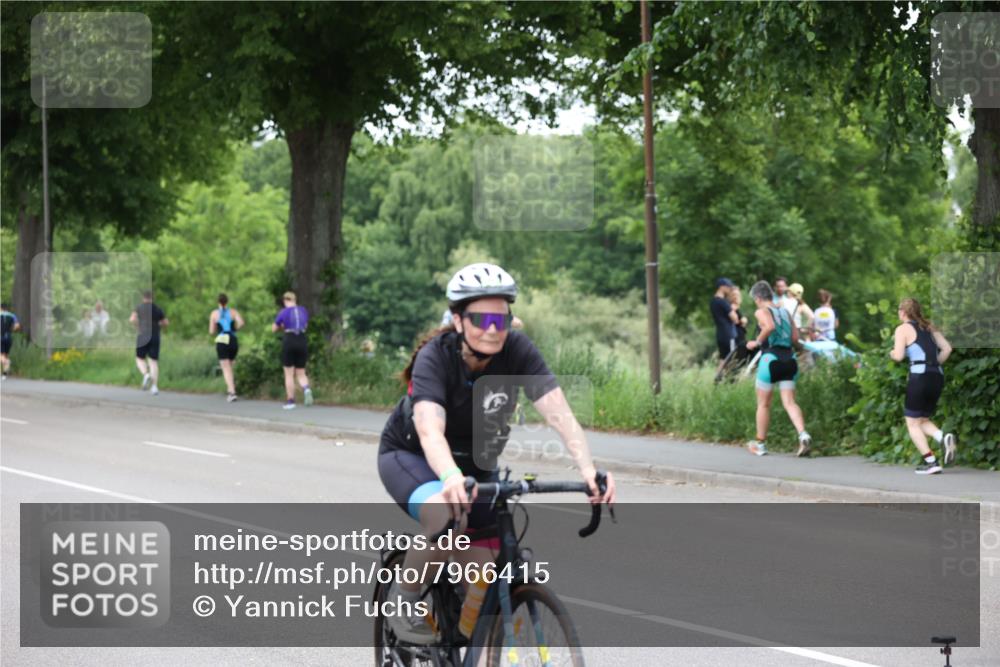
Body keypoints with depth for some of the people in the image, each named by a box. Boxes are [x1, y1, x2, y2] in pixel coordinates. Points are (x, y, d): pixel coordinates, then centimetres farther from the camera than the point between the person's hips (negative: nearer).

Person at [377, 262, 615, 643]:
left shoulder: (517, 351, -22)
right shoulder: (435, 357, -30)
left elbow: (559, 413, -32)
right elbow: (430, 429, -45)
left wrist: (588, 469, -50)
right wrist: (451, 477, -65)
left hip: (476, 464, 4)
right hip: (409, 456, -4)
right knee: (447, 515, -37)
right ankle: (404, 598, -11)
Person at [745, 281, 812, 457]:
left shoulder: (761, 312, -2)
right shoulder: (785, 312, 17)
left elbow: (770, 327, -23)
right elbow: (795, 337, 13)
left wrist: (757, 342, -10)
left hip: (771, 358, -5)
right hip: (789, 358, 5)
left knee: (763, 404, 9)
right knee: (789, 402, 0)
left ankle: (760, 444, 17)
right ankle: (803, 435, -24)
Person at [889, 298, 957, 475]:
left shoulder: (903, 329, -1)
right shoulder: (929, 327, 18)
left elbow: (898, 356, -10)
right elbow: (947, 348, 10)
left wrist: (892, 353, 12)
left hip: (919, 377, -7)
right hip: (937, 377, 7)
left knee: (912, 423, 5)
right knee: (923, 421, 19)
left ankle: (931, 462, -7)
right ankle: (944, 438, -11)